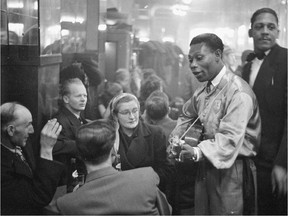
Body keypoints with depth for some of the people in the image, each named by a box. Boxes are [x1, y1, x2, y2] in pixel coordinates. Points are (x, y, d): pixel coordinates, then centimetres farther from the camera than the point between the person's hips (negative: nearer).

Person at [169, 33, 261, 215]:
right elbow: (188, 116, 23)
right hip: (206, 166, 8)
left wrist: (197, 152, -40)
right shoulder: (203, 91, 8)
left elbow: (230, 138, -27)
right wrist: (177, 137, 3)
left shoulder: (238, 92, -19)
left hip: (230, 170, -7)